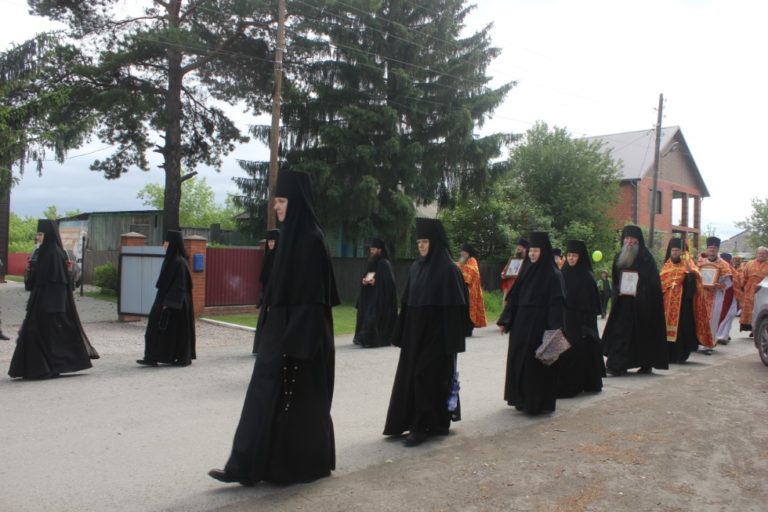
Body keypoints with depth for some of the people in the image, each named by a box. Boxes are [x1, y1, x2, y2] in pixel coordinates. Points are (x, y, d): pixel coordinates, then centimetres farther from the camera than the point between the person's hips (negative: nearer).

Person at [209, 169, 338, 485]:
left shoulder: (310, 239, -16)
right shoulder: (292, 235, 12)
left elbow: (312, 298, -20)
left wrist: (294, 343, -22)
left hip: (301, 332, -9)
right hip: (283, 327, 9)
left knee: (297, 399, 1)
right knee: (267, 395, 10)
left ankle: (306, 465, 16)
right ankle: (247, 467, 17)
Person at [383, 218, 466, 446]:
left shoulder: (448, 269, -10)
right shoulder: (416, 267, 9)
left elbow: (454, 307, -13)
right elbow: (407, 302, 11)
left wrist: (450, 341, -16)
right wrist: (402, 333, 9)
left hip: (436, 334, -7)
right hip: (415, 333, 7)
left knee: (429, 377, -4)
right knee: (410, 376, 10)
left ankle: (423, 427, 5)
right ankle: (414, 421, 22)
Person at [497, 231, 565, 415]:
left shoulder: (553, 275, -8)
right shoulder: (527, 271, 10)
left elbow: (556, 304, -13)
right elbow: (514, 298, 10)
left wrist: (552, 330, -21)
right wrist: (504, 321, 6)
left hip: (539, 326, -7)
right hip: (521, 324, 7)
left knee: (536, 364, -2)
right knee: (518, 362, 10)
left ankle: (537, 403, 9)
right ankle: (522, 399, 22)